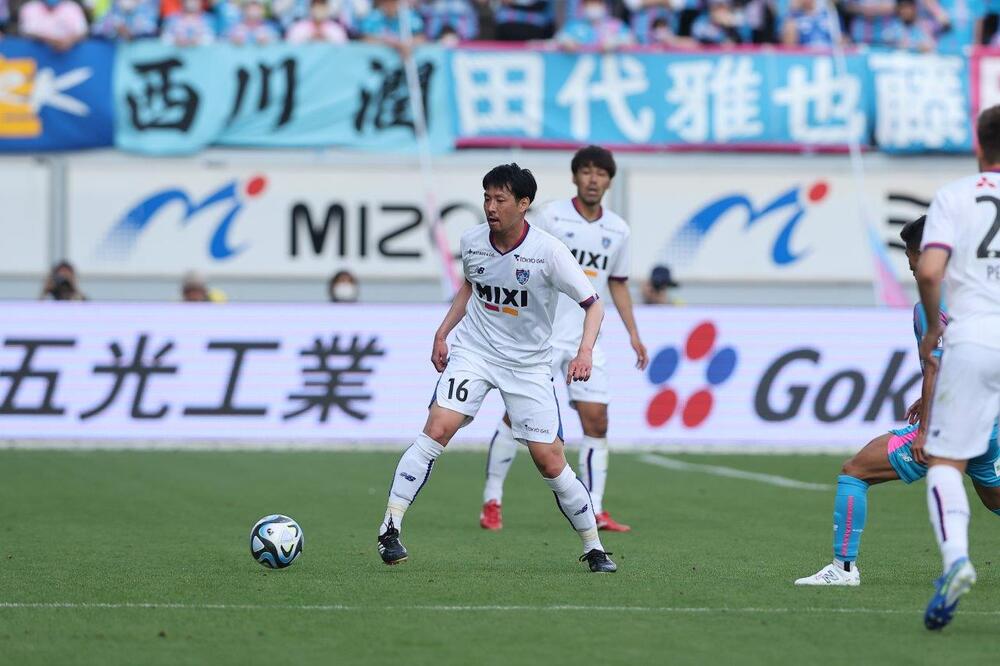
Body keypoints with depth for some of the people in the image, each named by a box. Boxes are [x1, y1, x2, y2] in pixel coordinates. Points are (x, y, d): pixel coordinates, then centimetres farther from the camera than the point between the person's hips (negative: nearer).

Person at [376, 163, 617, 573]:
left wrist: (585, 351, -26)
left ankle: (594, 549, 16)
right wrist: (442, 333, 12)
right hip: (473, 353, 2)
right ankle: (390, 528, -19)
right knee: (437, 429, -21)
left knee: (551, 463, -2)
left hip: (528, 365, -2)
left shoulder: (548, 251, -16)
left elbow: (593, 305, -11)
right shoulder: (471, 241, -3)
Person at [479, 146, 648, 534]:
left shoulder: (617, 230, 8)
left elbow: (618, 283, 19)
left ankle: (594, 512, 2)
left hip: (586, 342, 4)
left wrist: (633, 334, 12)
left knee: (596, 421, -2)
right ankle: (492, 501, 5)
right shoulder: (551, 217, -6)